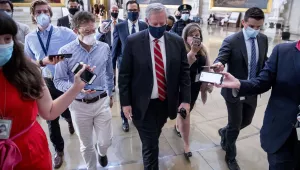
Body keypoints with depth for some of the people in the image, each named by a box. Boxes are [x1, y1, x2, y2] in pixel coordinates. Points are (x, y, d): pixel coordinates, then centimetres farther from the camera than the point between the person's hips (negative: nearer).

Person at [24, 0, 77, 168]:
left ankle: (71, 121, 58)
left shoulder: (65, 32, -9)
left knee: (68, 113, 17)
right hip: (46, 83, 2)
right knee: (51, 119, 12)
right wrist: (42, 62, -14)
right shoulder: (29, 38, 0)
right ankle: (59, 150, 35)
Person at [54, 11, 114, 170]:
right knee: (86, 145, 15)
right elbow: (59, 81, -9)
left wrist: (110, 94, 17)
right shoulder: (65, 51, -14)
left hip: (102, 102, 2)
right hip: (79, 105, -1)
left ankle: (101, 153, 48)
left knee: (105, 141, 10)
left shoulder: (104, 48, -5)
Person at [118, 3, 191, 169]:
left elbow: (184, 72, 1)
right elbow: (124, 74, -6)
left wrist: (186, 99, -5)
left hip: (166, 102, 4)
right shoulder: (133, 41, -10)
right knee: (149, 144, 5)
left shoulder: (177, 41, -2)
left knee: (153, 140, 25)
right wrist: (125, 102, -8)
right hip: (143, 104, -3)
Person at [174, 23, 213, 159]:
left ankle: (178, 126, 53)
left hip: (196, 86, 6)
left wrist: (209, 83, 8)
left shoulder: (203, 50, -1)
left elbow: (206, 67, 9)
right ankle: (186, 144, 17)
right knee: (184, 114, 3)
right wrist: (192, 51, -41)